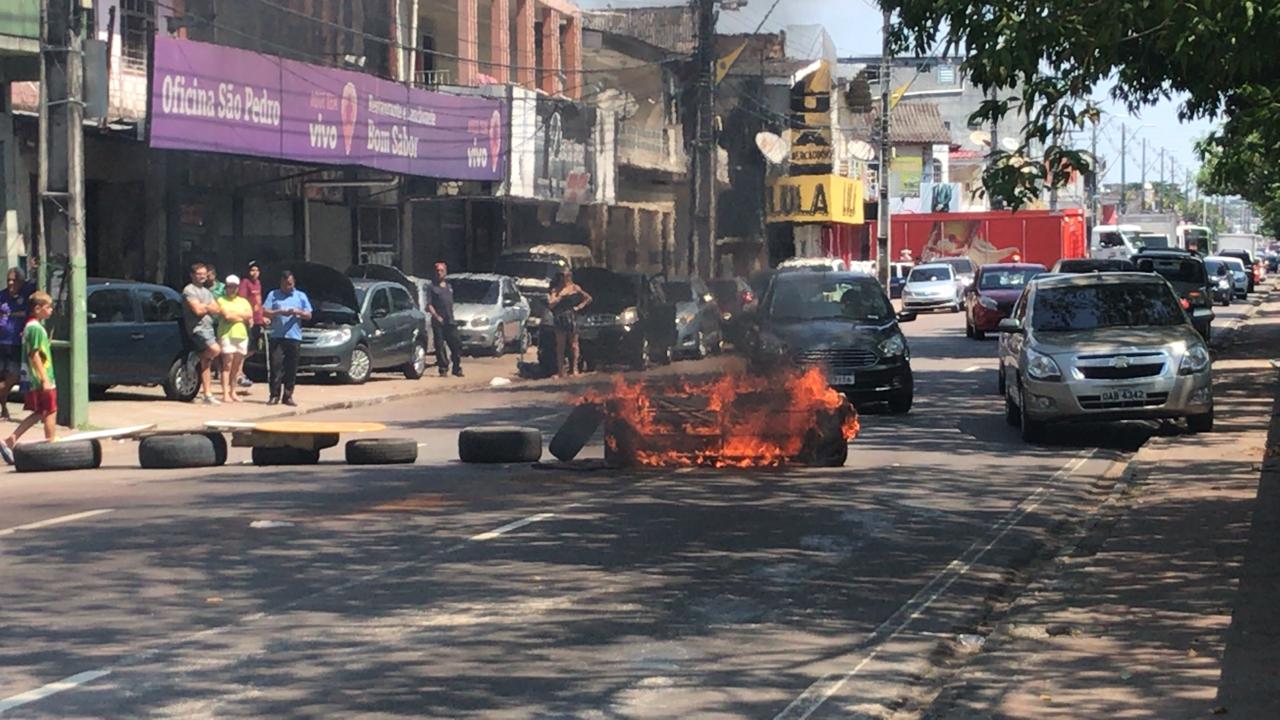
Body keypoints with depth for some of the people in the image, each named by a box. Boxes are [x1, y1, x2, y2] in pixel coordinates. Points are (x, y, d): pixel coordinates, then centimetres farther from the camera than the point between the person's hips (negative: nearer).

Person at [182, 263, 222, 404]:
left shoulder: (207, 291, 21)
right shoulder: (189, 290, -5)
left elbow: (216, 309, 11)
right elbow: (198, 310, -15)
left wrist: (205, 306, -6)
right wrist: (209, 307, 3)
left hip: (209, 327, 8)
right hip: (198, 327, -8)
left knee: (206, 364, 5)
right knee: (215, 349, -27)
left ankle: (207, 394, 5)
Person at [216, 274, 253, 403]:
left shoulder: (244, 301, 20)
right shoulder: (222, 301, 5)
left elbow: (250, 316, 6)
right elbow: (227, 315, -10)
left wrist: (234, 315, -3)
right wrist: (242, 316, 1)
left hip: (242, 335, 5)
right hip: (227, 335, -5)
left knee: (237, 366, 4)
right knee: (227, 365, -10)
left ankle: (233, 392, 12)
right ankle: (225, 394, -12)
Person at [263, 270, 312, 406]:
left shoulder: (301, 296, 15)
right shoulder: (274, 295, 11)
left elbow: (309, 315, 11)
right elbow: (265, 312, 2)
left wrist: (299, 312, -9)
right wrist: (279, 312, -13)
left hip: (294, 337, 1)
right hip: (277, 337, -1)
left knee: (291, 369, 1)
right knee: (276, 366, -8)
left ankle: (288, 396, 6)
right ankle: (274, 395, -5)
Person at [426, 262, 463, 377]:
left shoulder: (449, 287, 19)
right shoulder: (432, 287, 2)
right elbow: (429, 305, -4)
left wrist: (451, 318, 15)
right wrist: (436, 316, -16)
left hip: (450, 321, 5)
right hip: (438, 322, -5)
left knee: (456, 344, 1)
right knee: (440, 346, -4)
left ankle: (457, 368, 8)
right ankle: (443, 369, 1)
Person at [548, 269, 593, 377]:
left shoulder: (574, 288, 6)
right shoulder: (556, 290, 10)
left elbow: (588, 298, 10)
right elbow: (551, 304, -2)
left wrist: (579, 306, 0)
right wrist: (560, 296, -10)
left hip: (571, 318, -2)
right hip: (559, 319, 2)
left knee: (573, 344, -4)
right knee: (560, 346, 1)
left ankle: (574, 368, -2)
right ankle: (560, 371, 2)